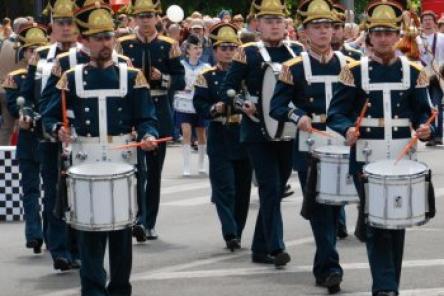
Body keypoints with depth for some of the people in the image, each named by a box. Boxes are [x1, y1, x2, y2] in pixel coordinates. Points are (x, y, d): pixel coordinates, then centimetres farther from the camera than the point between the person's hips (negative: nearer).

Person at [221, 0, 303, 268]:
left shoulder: (297, 50, 8)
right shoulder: (248, 53, -2)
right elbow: (228, 91, -2)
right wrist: (244, 104, -20)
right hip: (259, 131, -4)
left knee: (277, 190, 10)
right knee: (271, 188, -12)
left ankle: (261, 248, 21)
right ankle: (276, 248, -11)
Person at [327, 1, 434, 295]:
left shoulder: (414, 71, 6)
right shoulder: (354, 71, 0)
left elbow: (423, 111, 9)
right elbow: (338, 112, -2)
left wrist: (425, 128, -13)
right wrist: (347, 130, -22)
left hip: (401, 157, 2)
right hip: (366, 157, -2)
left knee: (398, 221, 9)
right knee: (375, 222, -5)